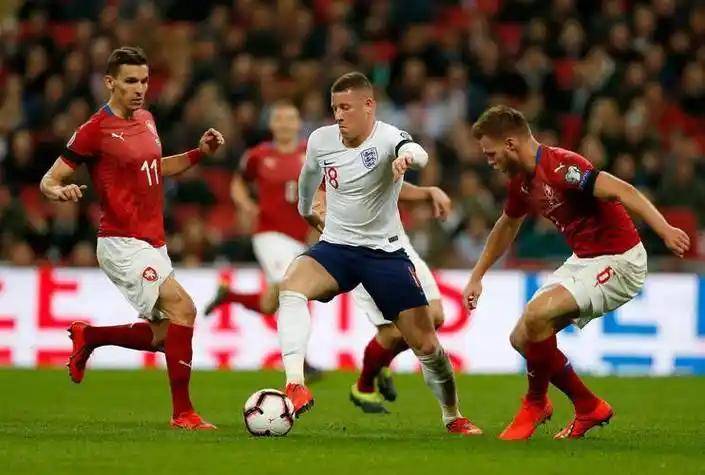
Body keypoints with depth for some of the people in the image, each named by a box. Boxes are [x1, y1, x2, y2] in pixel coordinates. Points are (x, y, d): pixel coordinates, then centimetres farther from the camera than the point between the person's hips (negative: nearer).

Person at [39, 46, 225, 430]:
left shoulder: (146, 120, 11)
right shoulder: (96, 129, -12)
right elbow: (49, 180, -8)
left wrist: (199, 152, 13)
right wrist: (59, 191, -31)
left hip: (154, 245, 8)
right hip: (123, 244, -8)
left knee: (163, 337, 8)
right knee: (182, 307, -22)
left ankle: (87, 337, 30)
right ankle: (182, 413, -17)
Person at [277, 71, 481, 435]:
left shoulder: (386, 138, -18)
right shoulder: (320, 141, -3)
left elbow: (417, 154, -43)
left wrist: (407, 156, -68)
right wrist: (306, 211, 39)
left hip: (384, 251, -3)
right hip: (335, 246, 3)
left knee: (425, 343, -2)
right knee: (291, 285, -31)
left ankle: (453, 417, 23)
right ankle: (295, 386, -38)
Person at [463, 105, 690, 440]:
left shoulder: (560, 167, -23)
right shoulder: (521, 182, 7)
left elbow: (621, 191, -34)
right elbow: (507, 226, 28)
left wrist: (664, 230, -46)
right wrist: (477, 277, 33)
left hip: (618, 261, -10)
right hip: (582, 260, 10)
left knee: (536, 314, -26)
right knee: (522, 338, 5)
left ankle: (536, 405, -2)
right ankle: (590, 408, 19)